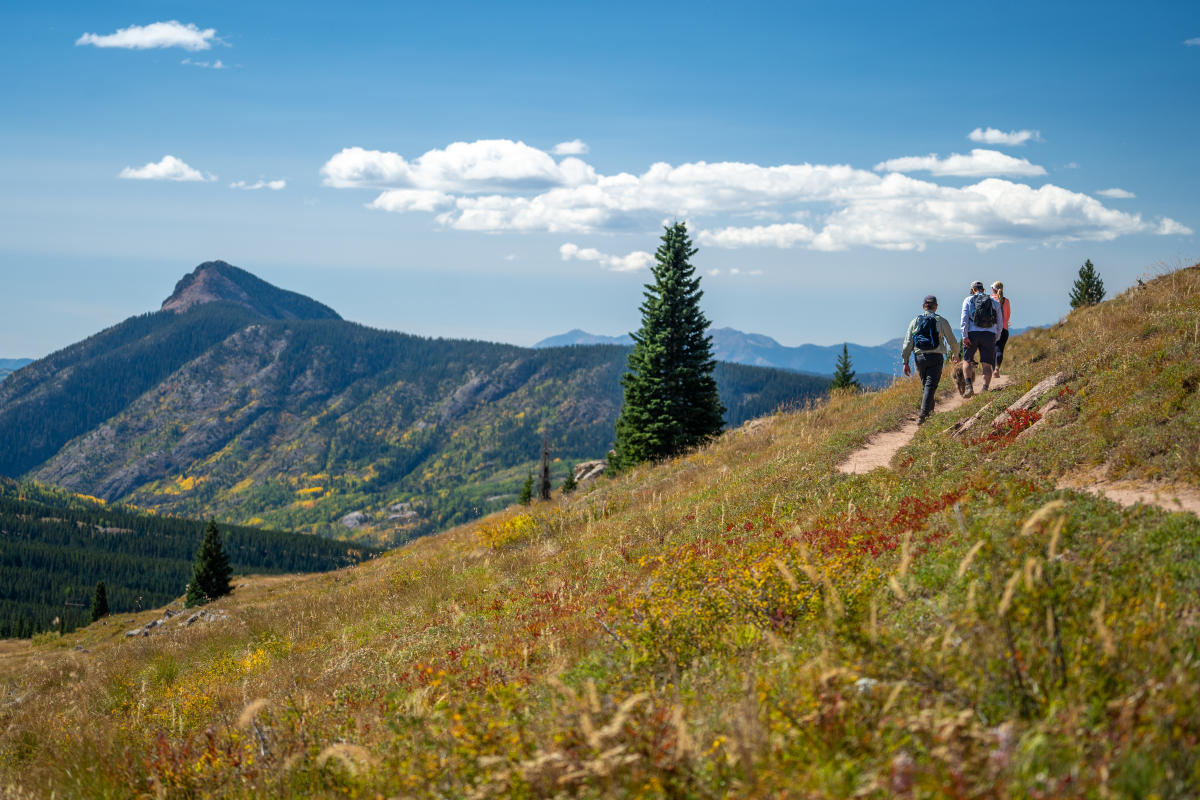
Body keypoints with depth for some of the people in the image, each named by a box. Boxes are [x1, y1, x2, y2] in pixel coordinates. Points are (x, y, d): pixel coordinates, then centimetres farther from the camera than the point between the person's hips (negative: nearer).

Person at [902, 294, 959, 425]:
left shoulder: (915, 321, 8)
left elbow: (908, 343, 5)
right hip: (935, 357, -3)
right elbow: (952, 340, 9)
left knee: (926, 385, 19)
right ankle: (923, 415, -19)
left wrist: (906, 362, 9)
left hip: (919, 357, 3)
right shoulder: (942, 321, 2)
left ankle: (930, 412, 23)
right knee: (930, 386, -6)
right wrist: (955, 354, 29)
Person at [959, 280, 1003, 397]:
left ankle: (969, 386, -6)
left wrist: (964, 336, -7)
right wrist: (995, 339, 24)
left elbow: (964, 318, -2)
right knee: (986, 364, 2)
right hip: (989, 334, 1)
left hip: (972, 333, -1)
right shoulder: (994, 302, 18)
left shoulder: (968, 300, 11)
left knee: (967, 360, 11)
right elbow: (999, 324, 16)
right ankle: (985, 389, -12)